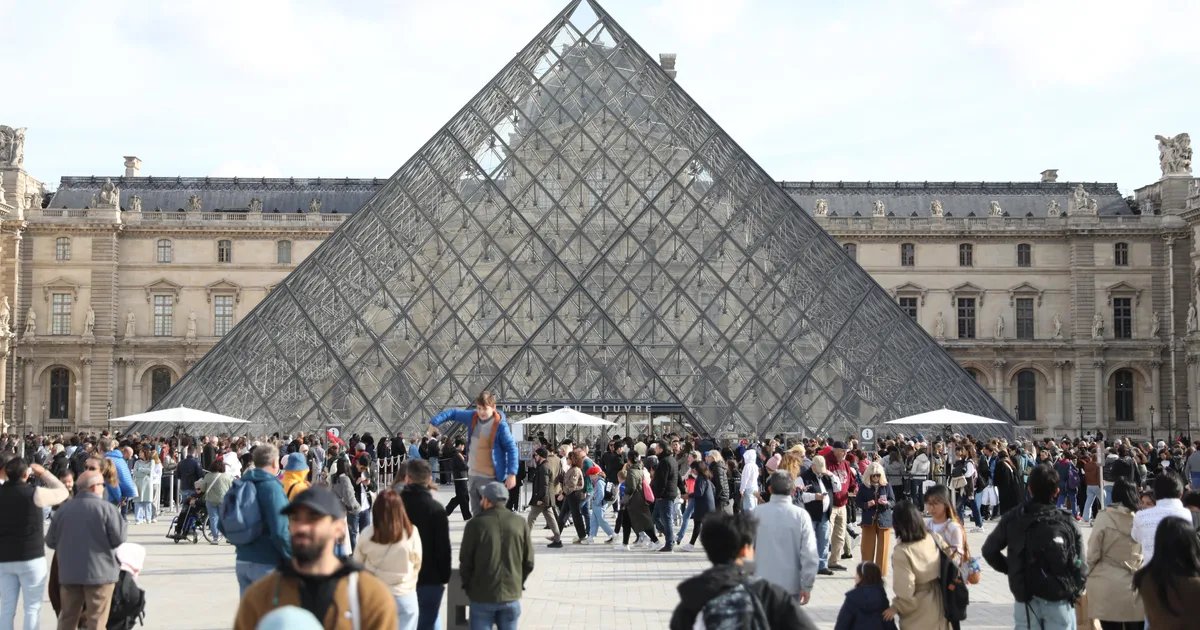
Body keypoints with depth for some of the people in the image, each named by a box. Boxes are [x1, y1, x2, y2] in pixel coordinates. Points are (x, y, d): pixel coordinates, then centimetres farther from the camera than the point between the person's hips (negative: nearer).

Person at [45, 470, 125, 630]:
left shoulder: (63, 509, 1)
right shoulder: (107, 508, -12)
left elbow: (50, 541, 7)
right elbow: (119, 540, -12)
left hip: (69, 572, 4)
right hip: (99, 572, -4)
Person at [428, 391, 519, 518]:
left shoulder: (500, 425, -16)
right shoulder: (473, 417, 2)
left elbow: (512, 448, -13)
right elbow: (453, 413, 14)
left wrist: (512, 474, -18)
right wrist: (434, 422, -3)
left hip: (490, 478, -7)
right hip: (472, 475, 7)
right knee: (476, 513, 17)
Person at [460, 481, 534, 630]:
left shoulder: (476, 524, -10)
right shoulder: (519, 523, -2)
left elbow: (465, 562, -5)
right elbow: (529, 562, 1)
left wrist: (468, 586, 12)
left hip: (482, 596, -2)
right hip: (511, 595, 2)